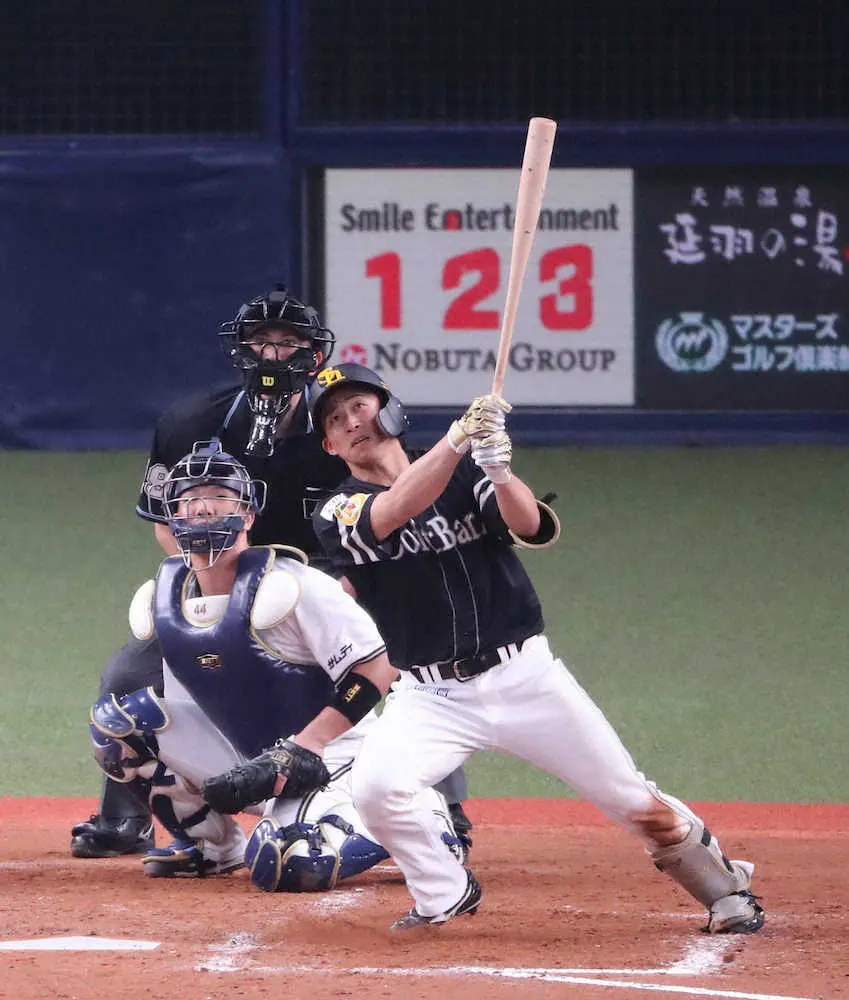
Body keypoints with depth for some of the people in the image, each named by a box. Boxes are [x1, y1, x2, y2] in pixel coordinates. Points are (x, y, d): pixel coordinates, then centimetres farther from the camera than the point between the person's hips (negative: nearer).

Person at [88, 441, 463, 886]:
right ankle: (212, 844, 8)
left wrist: (301, 749, -26)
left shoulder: (287, 586, -21)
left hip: (327, 752, -6)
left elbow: (378, 667, -24)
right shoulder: (158, 600, -1)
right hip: (244, 757, 6)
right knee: (114, 721, -10)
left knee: (288, 866, -33)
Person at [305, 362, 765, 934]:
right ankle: (446, 895, -2)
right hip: (434, 696, 0)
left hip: (527, 678, 0)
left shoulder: (466, 474, 2)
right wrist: (460, 438, -38)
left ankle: (726, 888, 25)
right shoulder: (339, 516, -2)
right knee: (376, 786, -26)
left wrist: (500, 473, -36)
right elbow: (396, 512, -25)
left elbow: (536, 530, -16)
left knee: (634, 802, 1)